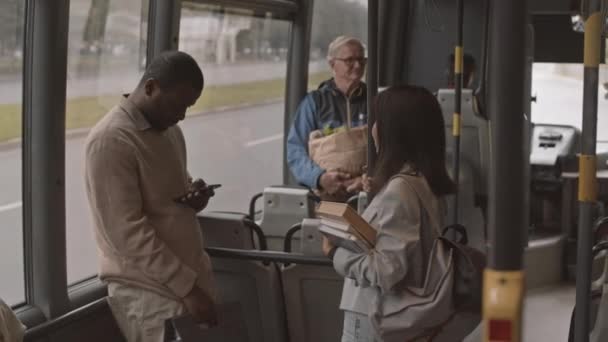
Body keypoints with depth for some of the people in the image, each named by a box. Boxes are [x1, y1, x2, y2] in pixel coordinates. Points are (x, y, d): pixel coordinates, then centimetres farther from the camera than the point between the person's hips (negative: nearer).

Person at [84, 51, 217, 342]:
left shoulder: (169, 130, 11)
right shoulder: (110, 140, -16)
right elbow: (126, 231, -21)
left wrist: (194, 197, 0)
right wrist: (186, 286, -21)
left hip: (191, 277, 8)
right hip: (149, 290, -8)